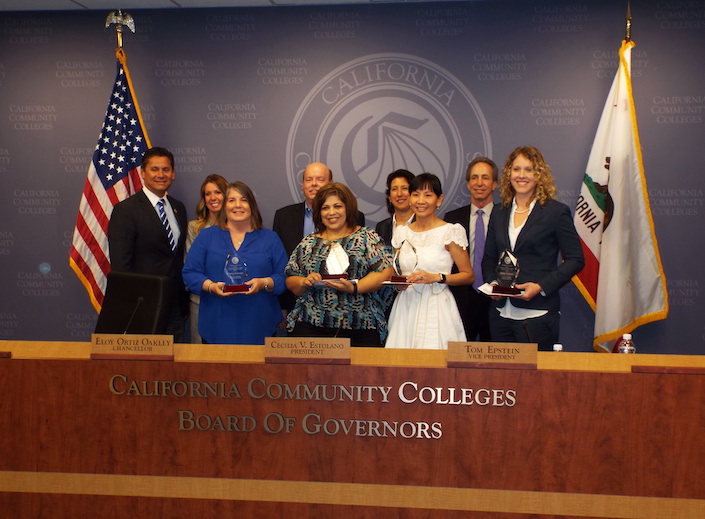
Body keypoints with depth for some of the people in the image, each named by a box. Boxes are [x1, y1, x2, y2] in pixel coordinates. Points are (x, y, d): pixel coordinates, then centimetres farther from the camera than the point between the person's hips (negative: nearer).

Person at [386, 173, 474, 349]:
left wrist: (436, 277, -14)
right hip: (406, 307, 4)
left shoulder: (450, 232, -3)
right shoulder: (402, 232, 11)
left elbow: (469, 276, -3)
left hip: (436, 308, -4)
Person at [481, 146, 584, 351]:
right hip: (501, 314, 5)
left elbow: (575, 259, -3)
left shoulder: (556, 212, -1)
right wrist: (492, 283, -1)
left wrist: (541, 286, -14)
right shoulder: (499, 214, 13)